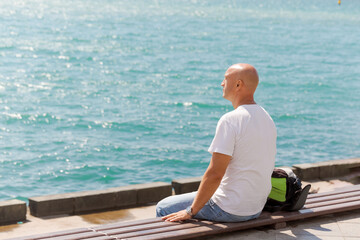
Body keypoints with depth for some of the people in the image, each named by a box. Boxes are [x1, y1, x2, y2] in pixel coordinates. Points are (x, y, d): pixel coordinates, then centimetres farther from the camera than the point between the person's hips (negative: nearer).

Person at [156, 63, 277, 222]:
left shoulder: (230, 120, -21)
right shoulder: (267, 118, 7)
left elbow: (215, 174, -24)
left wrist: (191, 211, -16)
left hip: (230, 209, -9)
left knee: (163, 208, 7)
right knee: (196, 198, 32)